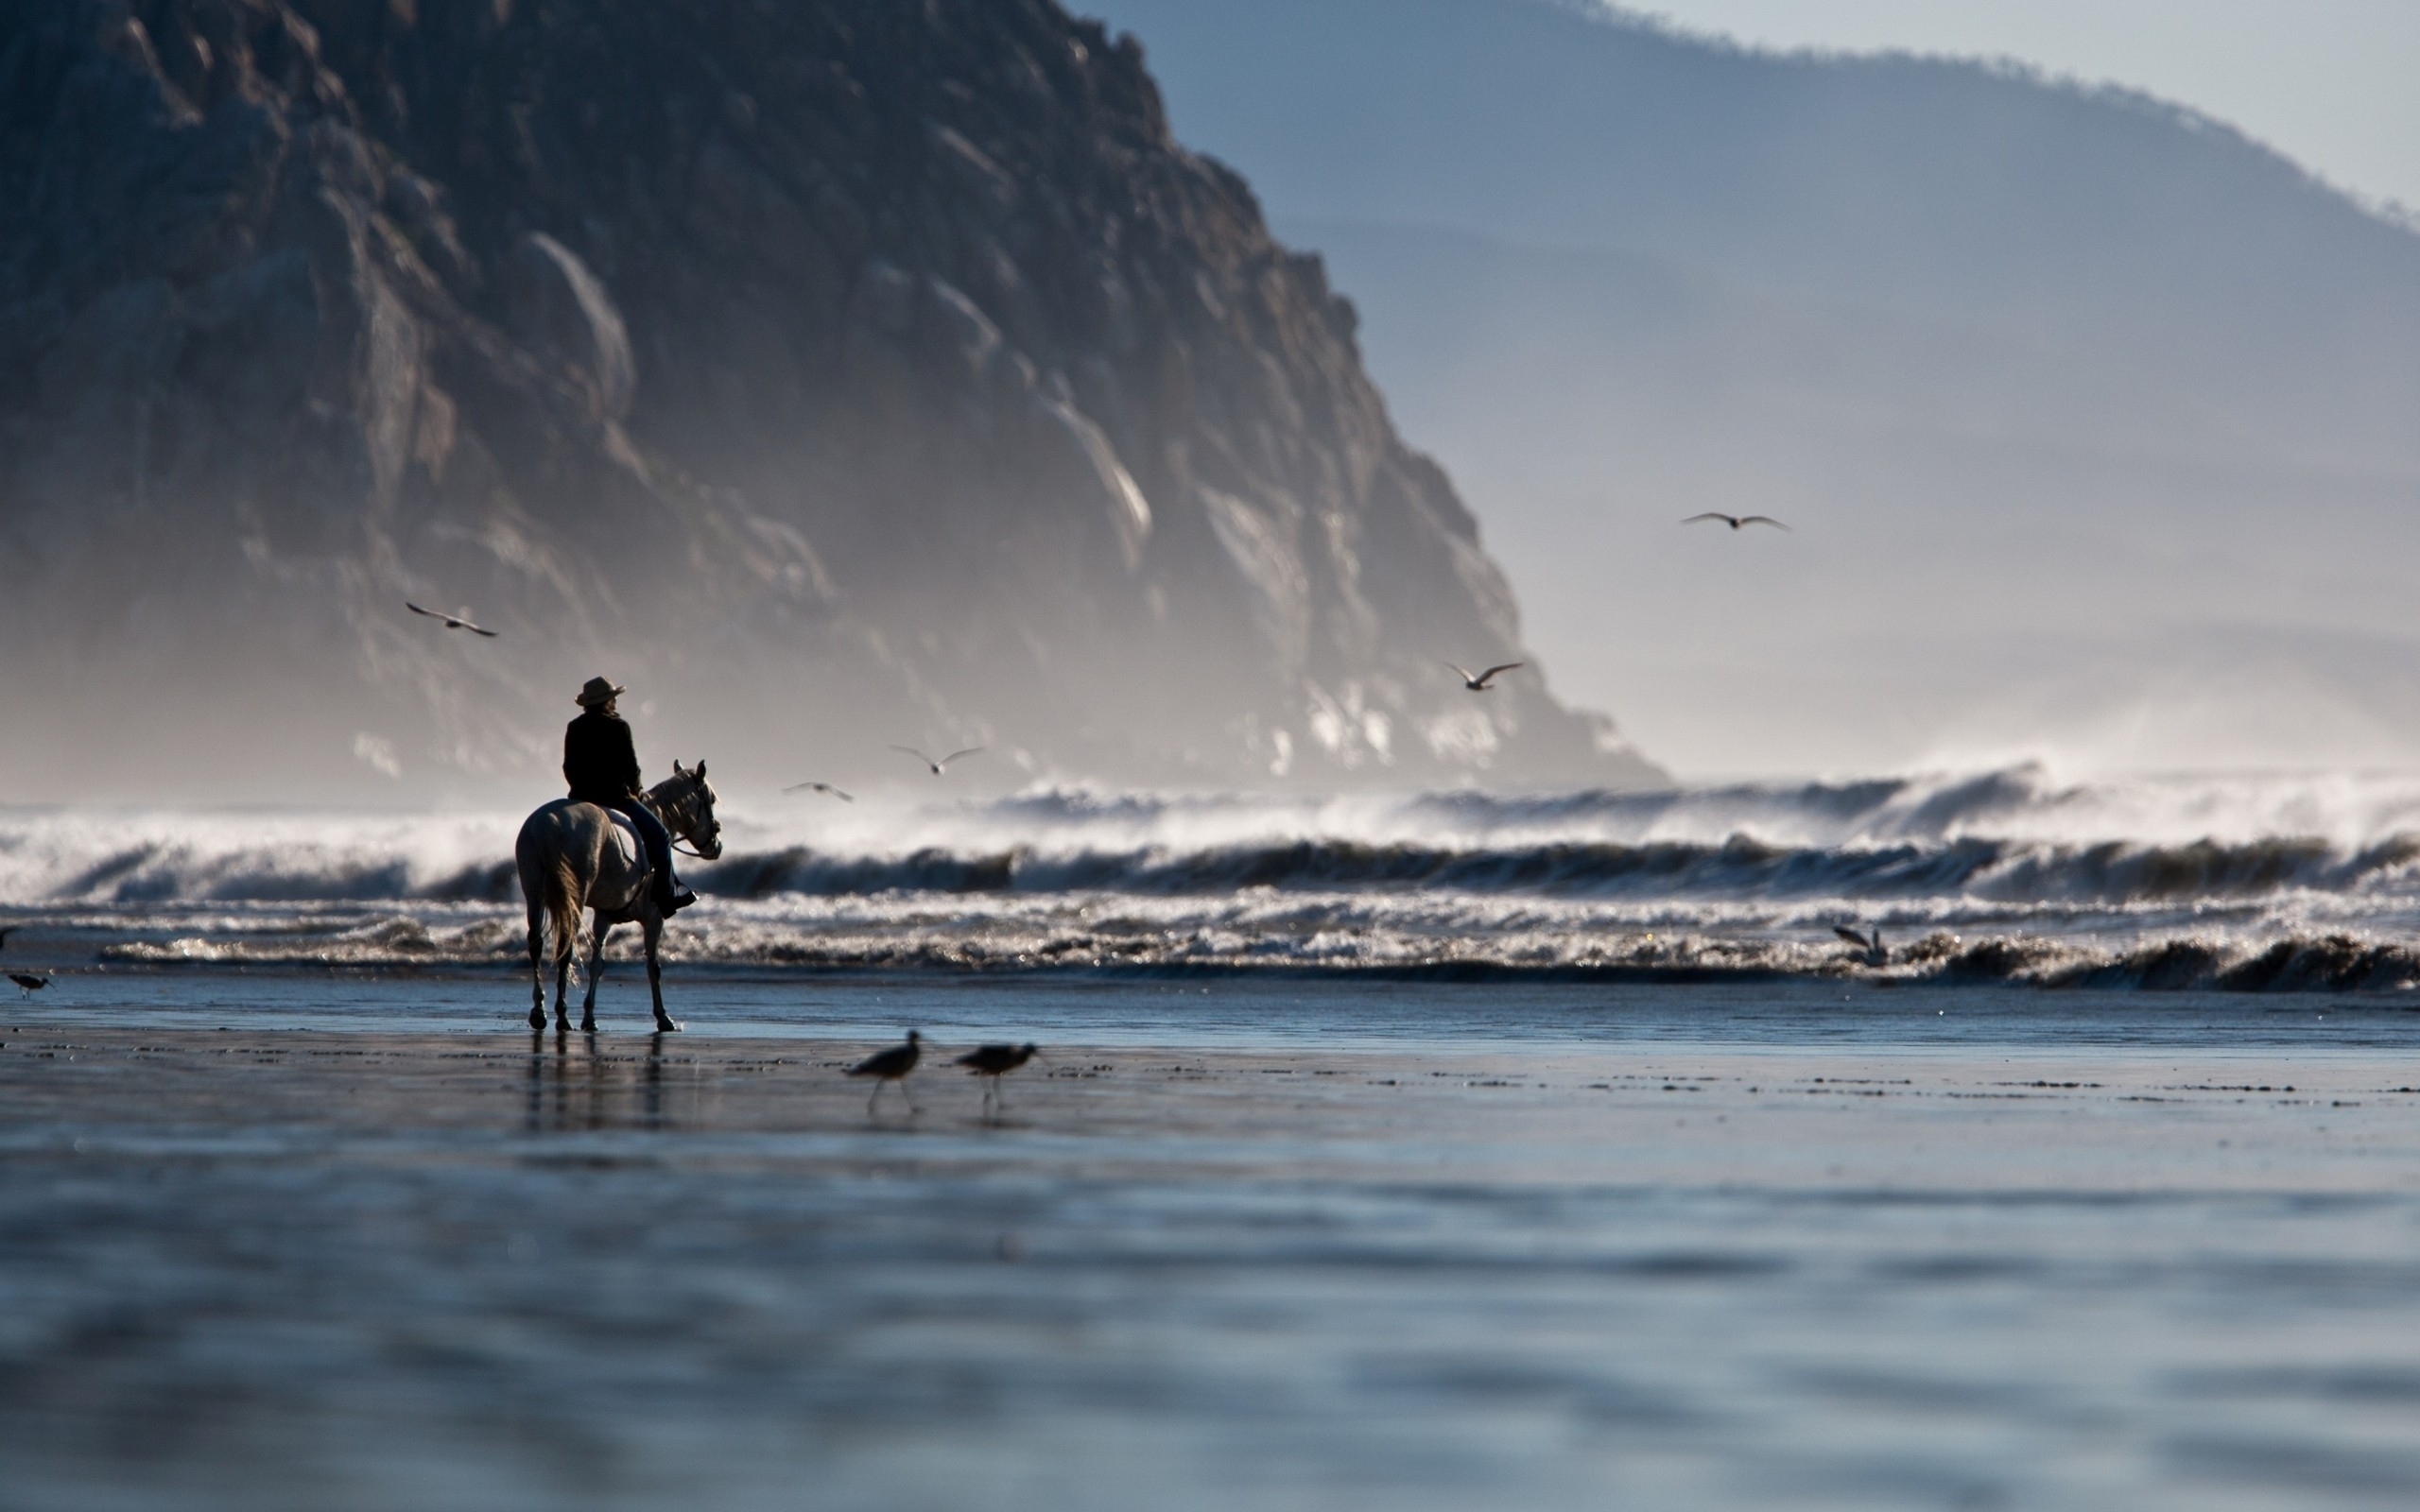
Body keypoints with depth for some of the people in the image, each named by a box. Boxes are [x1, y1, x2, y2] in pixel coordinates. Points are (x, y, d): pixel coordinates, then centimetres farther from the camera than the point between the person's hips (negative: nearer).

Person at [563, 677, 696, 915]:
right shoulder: (617, 727, -10)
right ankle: (667, 896, 4)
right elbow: (631, 767, -6)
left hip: (580, 797, 6)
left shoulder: (574, 729, 7)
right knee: (660, 835, 6)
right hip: (614, 796, -6)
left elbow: (568, 769, 11)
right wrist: (633, 792, 11)